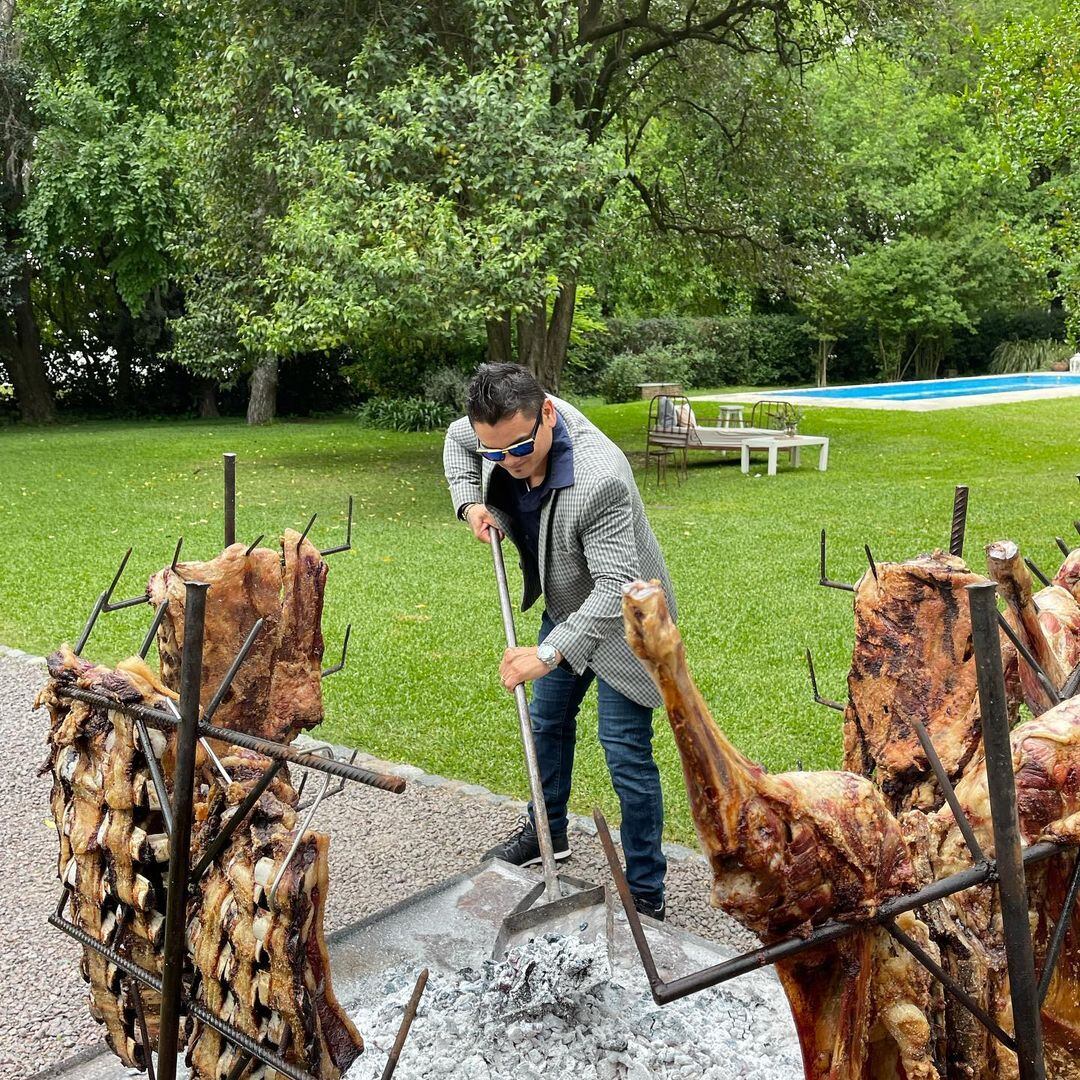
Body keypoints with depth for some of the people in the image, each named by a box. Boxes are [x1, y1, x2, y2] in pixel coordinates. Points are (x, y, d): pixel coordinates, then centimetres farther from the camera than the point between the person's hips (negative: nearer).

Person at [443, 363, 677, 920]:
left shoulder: (600, 480, -41)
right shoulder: (507, 425, -17)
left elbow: (616, 589, -41)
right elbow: (456, 440, 8)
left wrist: (547, 654, -44)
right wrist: (470, 502, -8)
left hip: (620, 620, -8)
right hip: (567, 606, 8)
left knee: (625, 753, -7)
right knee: (547, 719, 23)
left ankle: (645, 894, 8)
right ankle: (547, 832, 46)